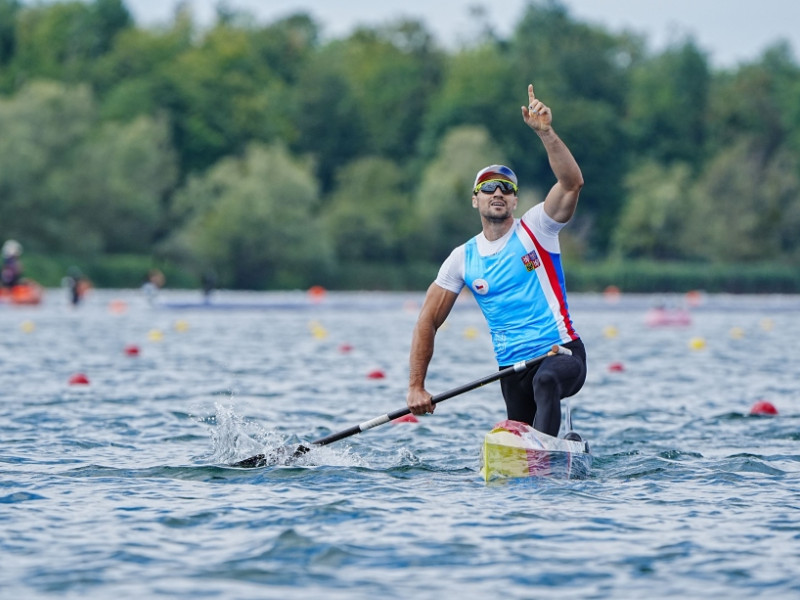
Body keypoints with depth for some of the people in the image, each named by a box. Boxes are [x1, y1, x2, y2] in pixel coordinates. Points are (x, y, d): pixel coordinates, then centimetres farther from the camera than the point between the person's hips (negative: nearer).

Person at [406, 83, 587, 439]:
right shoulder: (462, 259, 8)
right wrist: (416, 387, 1)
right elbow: (427, 322, 9)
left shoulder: (535, 229, 0)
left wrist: (545, 132, -30)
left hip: (562, 353, -5)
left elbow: (572, 182, -18)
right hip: (512, 369, 5)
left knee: (546, 381, -38)